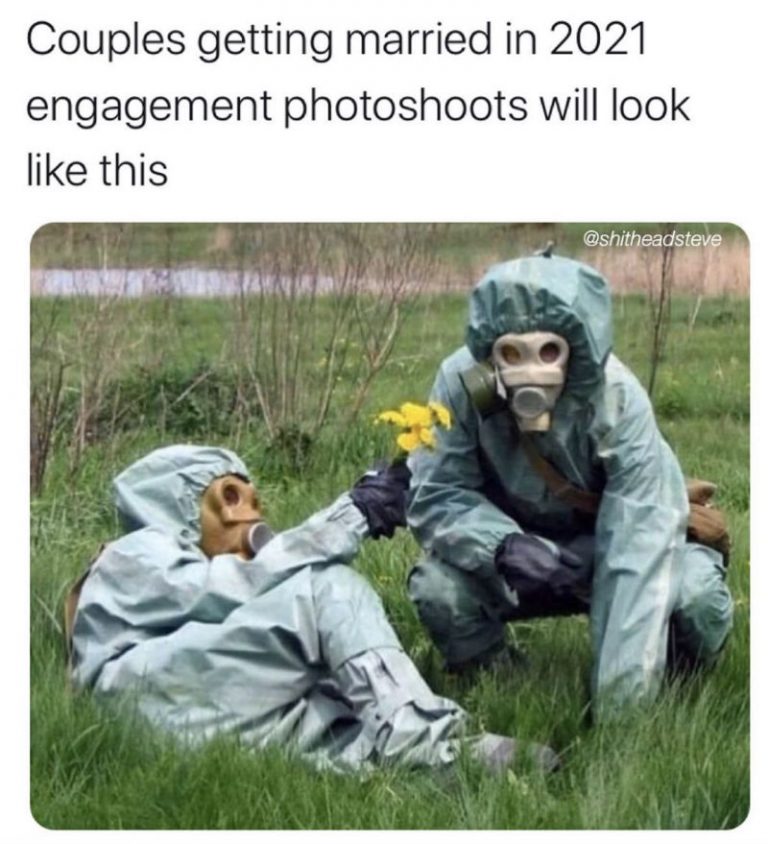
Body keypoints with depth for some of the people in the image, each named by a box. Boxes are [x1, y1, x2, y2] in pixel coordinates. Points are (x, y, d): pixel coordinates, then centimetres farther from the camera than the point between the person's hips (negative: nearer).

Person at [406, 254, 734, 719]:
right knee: (437, 588, -29)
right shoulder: (462, 384, -25)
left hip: (599, 554, -1)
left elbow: (640, 544, -35)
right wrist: (504, 546, -42)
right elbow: (433, 497, -19)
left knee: (696, 590, -29)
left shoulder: (618, 400, -29)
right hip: (511, 564, 1)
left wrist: (620, 705, -41)